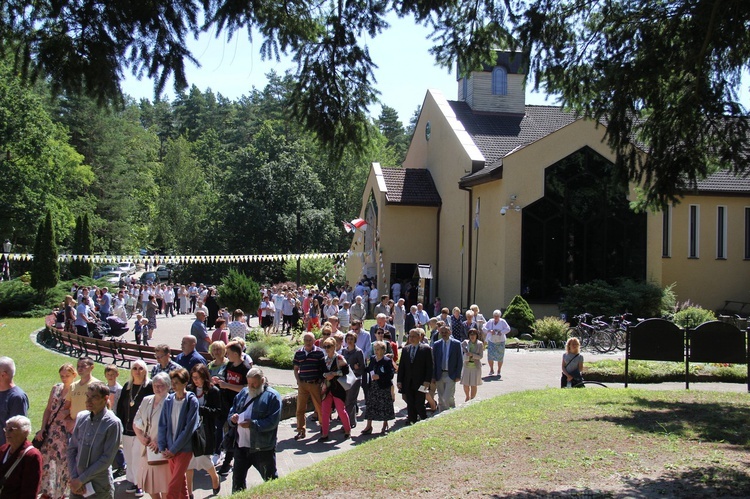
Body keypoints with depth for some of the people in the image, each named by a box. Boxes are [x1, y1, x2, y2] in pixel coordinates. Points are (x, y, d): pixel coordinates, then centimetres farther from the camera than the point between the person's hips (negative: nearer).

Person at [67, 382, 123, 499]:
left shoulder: (113, 423, -12)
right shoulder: (81, 417, 3)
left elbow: (107, 459, -13)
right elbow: (71, 449, 7)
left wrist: (81, 479, -12)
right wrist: (74, 478, -3)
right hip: (77, 485, 4)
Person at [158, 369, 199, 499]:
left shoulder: (192, 401, -10)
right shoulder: (168, 400, 4)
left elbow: (189, 429, -13)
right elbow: (162, 425, 6)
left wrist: (173, 449, -12)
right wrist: (162, 448, -2)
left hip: (184, 449, -5)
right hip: (170, 450, 5)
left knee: (173, 487, -9)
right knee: (180, 483, 16)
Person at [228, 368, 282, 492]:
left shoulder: (272, 396, -10)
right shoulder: (243, 393, 10)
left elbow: (273, 422, -18)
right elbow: (232, 410, 15)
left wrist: (252, 424, -27)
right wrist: (232, 418, -8)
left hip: (262, 447, -6)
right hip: (241, 444, 6)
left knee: (270, 478, 10)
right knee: (238, 477, 16)